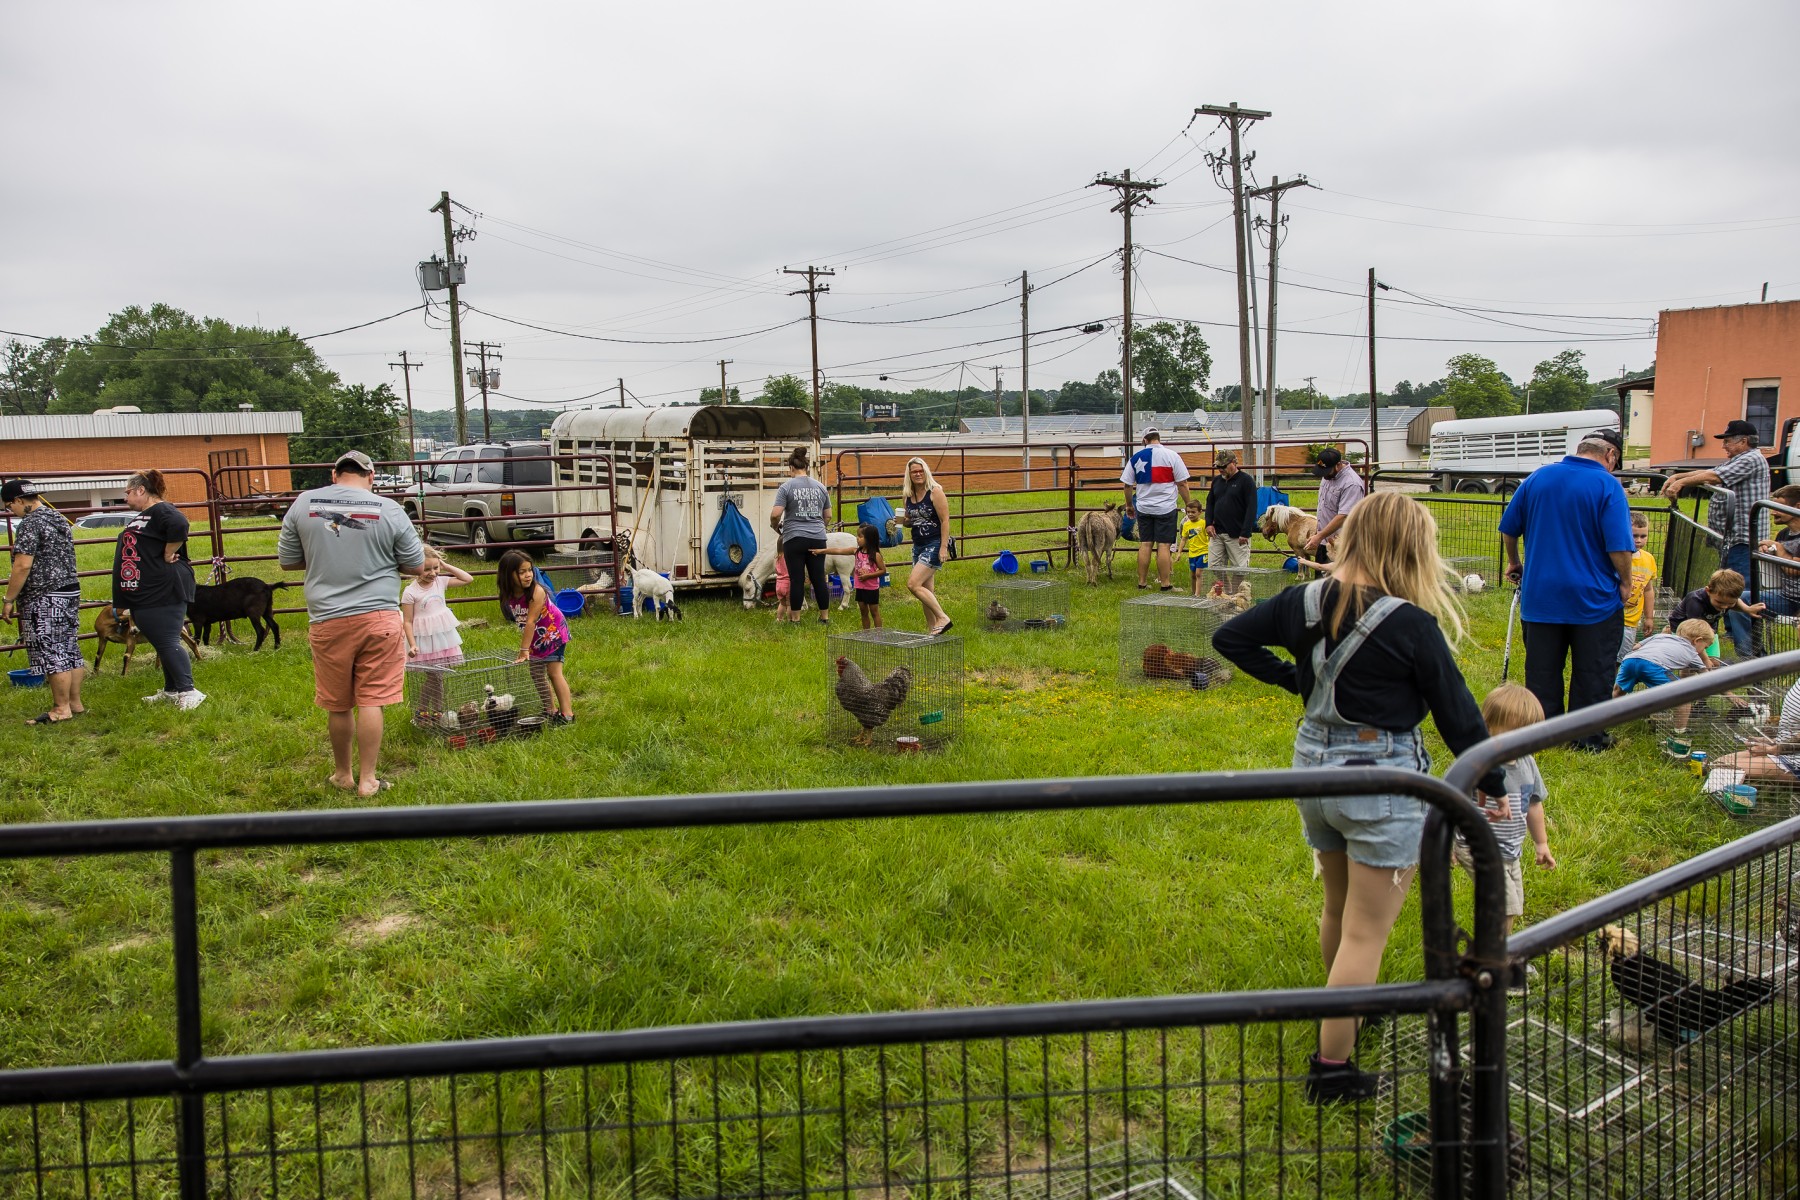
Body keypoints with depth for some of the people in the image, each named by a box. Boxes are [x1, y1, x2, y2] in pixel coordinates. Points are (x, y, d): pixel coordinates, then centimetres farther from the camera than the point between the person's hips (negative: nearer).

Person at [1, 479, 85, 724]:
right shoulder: (58, 518, 14)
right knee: (69, 650, 12)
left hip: (44, 600, -9)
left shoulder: (30, 524, -14)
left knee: (52, 654, -4)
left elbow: (22, 566, -19)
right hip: (70, 592, 9)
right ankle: (75, 704, 17)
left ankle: (61, 710, -1)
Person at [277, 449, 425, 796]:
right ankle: (367, 779, 8)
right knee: (371, 702, 3)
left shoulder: (303, 504, 2)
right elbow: (415, 566, 5)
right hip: (379, 617, -2)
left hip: (328, 621, 2)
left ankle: (343, 774, 28)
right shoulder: (388, 509, -4)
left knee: (337, 705, 14)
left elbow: (287, 561, 11)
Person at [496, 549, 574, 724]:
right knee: (537, 674, 11)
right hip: (535, 637, 7)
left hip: (553, 632, -7)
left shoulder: (536, 591, -31)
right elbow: (522, 622, -4)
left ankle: (567, 714, -9)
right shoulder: (509, 595, -12)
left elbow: (530, 621, -31)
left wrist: (524, 650, -31)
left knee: (554, 672, -11)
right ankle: (551, 711, 24)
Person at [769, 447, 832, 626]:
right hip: (817, 538, 4)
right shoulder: (820, 487, 8)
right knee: (819, 578, 9)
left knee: (797, 579, 2)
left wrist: (775, 527, 7)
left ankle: (795, 618, 7)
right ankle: (825, 617, 14)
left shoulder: (786, 487, -6)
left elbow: (775, 514, -13)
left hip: (794, 539, -4)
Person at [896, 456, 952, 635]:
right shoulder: (909, 495, 10)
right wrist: (904, 521, -2)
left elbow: (945, 521, -12)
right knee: (926, 590, 9)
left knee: (913, 584, -18)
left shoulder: (935, 492, -10)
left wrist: (943, 548, -17)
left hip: (934, 545, -7)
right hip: (918, 545, 7)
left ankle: (942, 617, -13)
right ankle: (932, 629, 16)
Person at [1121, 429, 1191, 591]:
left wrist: (1129, 505, 21)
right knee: (1164, 545, -2)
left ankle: (1142, 582, 12)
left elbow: (1127, 485, 8)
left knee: (1145, 544, 8)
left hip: (1143, 508, 3)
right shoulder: (1171, 456, -5)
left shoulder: (1135, 458, 4)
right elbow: (1182, 483, -6)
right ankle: (1165, 584, 0)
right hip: (1166, 508, -3)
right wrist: (1188, 504, 4)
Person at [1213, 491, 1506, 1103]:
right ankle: (1332, 1067, 10)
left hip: (1313, 765, 6)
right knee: (1366, 932, 4)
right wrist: (1493, 784, 6)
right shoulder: (1411, 625, -17)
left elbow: (1230, 637, 9)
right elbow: (1457, 713, -8)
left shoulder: (1305, 601, -2)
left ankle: (1344, 1012, 47)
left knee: (1338, 909, 26)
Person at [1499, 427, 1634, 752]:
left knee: (1542, 670, 12)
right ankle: (1587, 736, 16)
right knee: (1592, 673, 9)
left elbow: (1508, 528, 9)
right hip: (1594, 598, -4)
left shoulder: (1538, 477, 2)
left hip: (1540, 595, 4)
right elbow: (1619, 545, -17)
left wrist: (1514, 563, 24)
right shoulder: (1607, 485, -12)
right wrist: (1625, 582, -2)